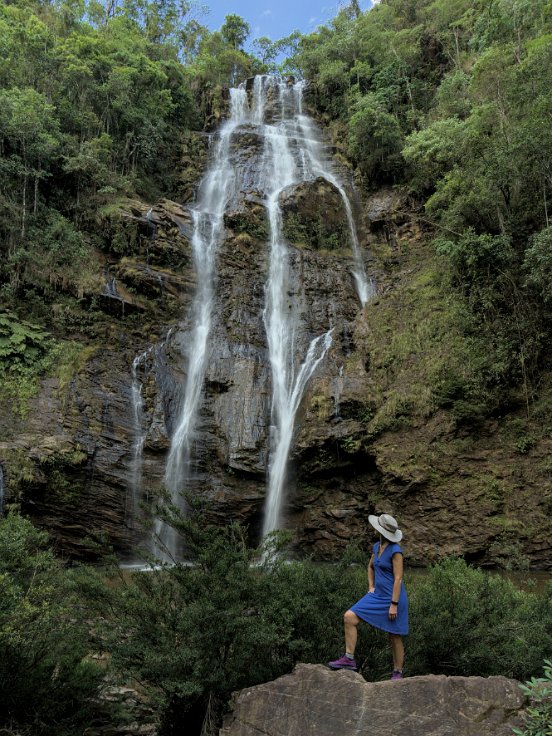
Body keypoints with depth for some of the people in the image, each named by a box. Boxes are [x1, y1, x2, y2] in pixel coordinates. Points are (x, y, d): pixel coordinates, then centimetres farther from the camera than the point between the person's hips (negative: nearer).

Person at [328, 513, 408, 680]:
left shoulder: (395, 551, -18)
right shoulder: (377, 546, 5)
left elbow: (398, 578, -18)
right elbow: (371, 567, 22)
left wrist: (394, 604, -19)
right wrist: (371, 587, 11)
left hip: (393, 598, -7)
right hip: (377, 596, 8)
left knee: (395, 638, 6)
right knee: (349, 617, -6)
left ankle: (397, 673, 24)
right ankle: (349, 659, -1)